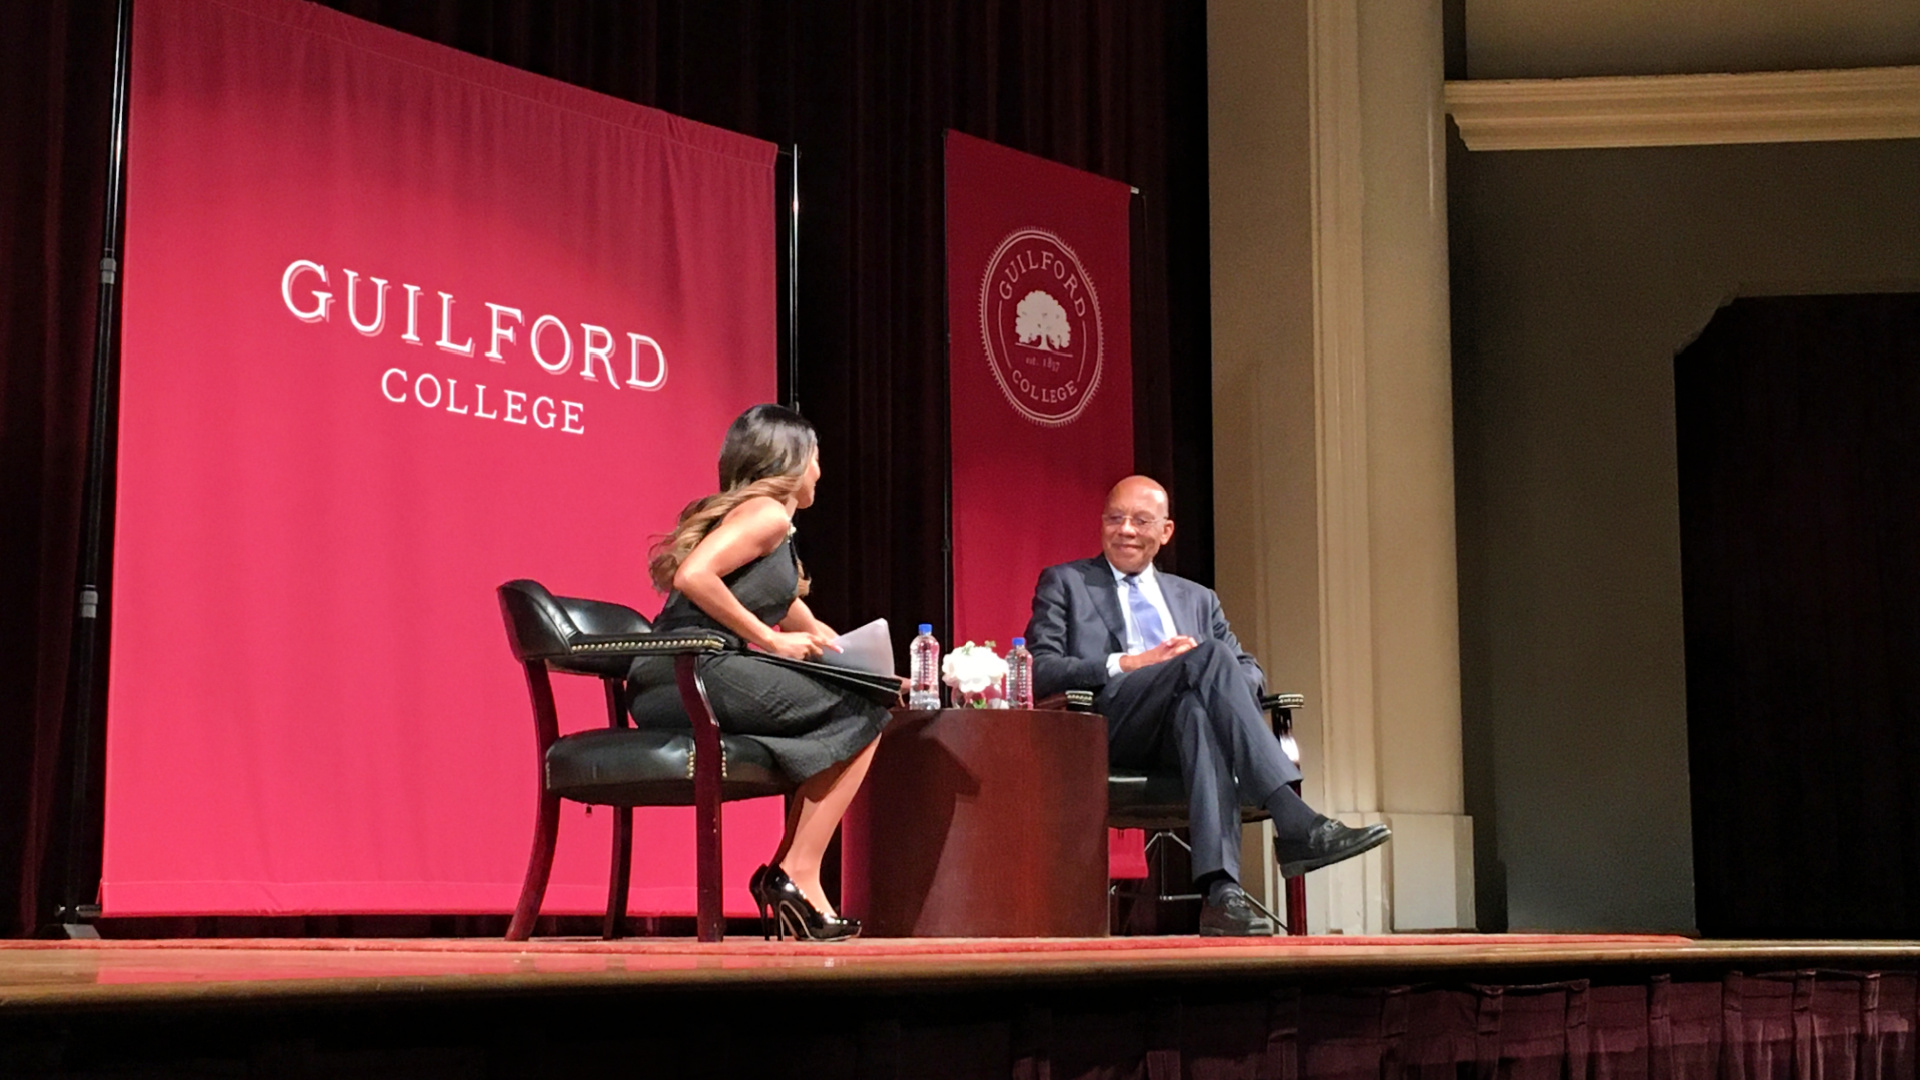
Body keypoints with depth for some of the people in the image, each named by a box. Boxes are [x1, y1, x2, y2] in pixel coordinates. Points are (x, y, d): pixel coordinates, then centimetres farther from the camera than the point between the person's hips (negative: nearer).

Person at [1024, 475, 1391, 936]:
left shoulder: (1198, 599, 32)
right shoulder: (1064, 583, 20)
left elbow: (1251, 671, 22)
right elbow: (1038, 672, 4)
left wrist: (1219, 675, -3)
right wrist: (1128, 663, -10)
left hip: (1186, 724, 3)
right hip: (1108, 726, -3)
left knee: (1196, 706, -38)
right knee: (1209, 654, -31)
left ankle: (1221, 890, -53)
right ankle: (1295, 822, -43)